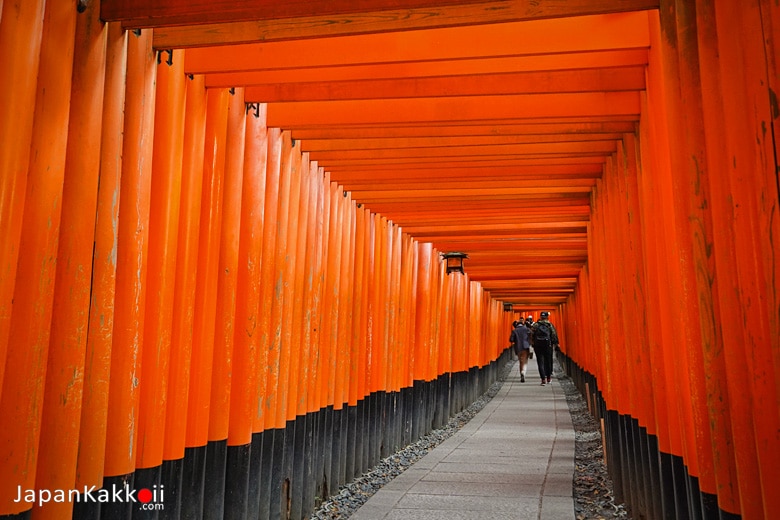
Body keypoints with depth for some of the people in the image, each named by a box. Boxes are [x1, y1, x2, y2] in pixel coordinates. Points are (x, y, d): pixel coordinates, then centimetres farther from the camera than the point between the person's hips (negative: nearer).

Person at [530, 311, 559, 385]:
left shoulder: (535, 325, 0)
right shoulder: (550, 325, 0)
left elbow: (531, 335, -2)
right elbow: (554, 336, 0)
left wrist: (533, 344, 8)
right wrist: (555, 344, 9)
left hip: (538, 346, 0)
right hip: (548, 346, 1)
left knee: (540, 362, 1)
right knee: (548, 362, 14)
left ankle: (543, 379, -9)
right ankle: (549, 378, 23)